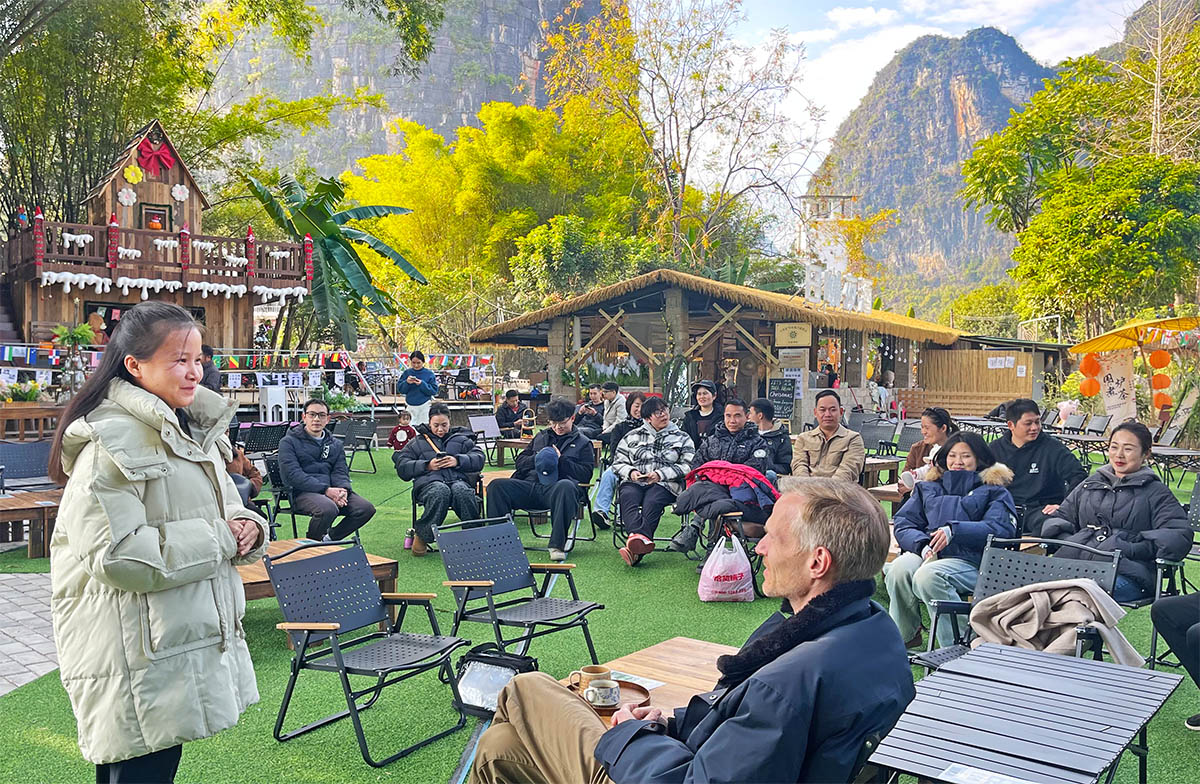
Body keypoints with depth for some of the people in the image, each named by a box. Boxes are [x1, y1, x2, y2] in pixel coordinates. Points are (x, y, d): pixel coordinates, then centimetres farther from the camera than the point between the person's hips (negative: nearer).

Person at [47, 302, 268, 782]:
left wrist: (246, 528, -4)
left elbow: (223, 510, 20)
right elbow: (117, 555, -24)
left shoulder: (191, 430, 12)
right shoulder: (110, 442, -17)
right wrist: (217, 540, -18)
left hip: (191, 642, 8)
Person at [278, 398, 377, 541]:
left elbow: (340, 472, 12)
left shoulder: (336, 444, 23)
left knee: (367, 508, -17)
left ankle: (330, 538, 2)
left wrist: (343, 489, -14)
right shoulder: (289, 442, 6)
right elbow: (293, 475, -8)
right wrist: (326, 490, -19)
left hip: (332, 490, 5)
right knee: (328, 508, -37)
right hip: (303, 492, -5)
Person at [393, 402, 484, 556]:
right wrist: (427, 465, -2)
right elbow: (402, 467, 13)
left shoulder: (462, 439, 27)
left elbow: (479, 458, 12)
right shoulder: (418, 442, 26)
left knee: (462, 491, -38)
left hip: (458, 479, 1)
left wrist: (457, 460, -5)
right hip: (429, 481, -1)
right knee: (441, 491, -39)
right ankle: (422, 536, -27)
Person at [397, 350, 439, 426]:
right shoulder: (407, 373, 5)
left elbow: (434, 391, -5)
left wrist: (422, 384, -17)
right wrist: (407, 383, -16)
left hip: (424, 406, -1)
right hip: (410, 406, 2)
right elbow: (400, 390, 3)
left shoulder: (429, 373, -1)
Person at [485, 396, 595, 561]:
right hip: (531, 484, 4)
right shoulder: (541, 437, 31)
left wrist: (561, 460, -3)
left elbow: (586, 474, 6)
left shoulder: (583, 443, 19)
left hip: (556, 487, -4)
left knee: (565, 487, -42)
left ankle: (557, 545, -43)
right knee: (496, 485, -21)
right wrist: (536, 458, 6)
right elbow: (519, 461, 27)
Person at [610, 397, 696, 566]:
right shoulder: (633, 436, 24)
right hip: (634, 481, 2)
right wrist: (631, 472, -3)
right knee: (628, 498, -34)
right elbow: (618, 463, 20)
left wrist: (661, 474, -8)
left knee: (651, 502, -36)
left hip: (665, 484, -2)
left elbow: (688, 466, 5)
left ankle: (636, 551, -56)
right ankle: (639, 536, -61)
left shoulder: (682, 438, 18)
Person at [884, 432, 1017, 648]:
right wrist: (923, 545, -7)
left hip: (970, 560, -3)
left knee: (928, 575, -36)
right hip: (927, 554, 4)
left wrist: (955, 530, -15)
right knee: (899, 569, -32)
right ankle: (904, 635, -13)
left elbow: (1002, 529, -2)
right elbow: (903, 524, 15)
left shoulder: (993, 490, 17)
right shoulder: (928, 488, 28)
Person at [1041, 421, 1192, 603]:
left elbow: (1179, 537, 2)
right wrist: (1069, 543, 6)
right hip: (1075, 562, 4)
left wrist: (1132, 549, -10)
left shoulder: (1157, 493, 17)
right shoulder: (1090, 483, 29)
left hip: (1126, 572, -3)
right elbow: (1058, 517, 29)